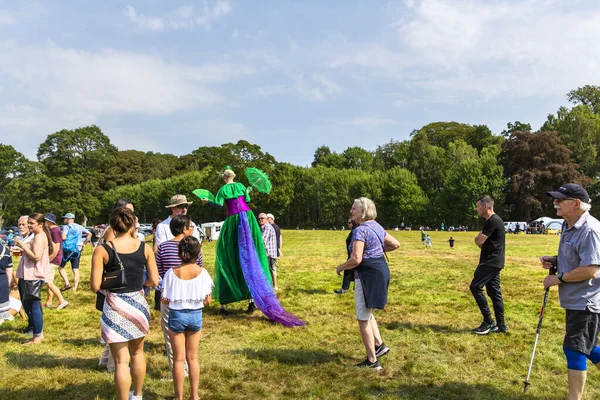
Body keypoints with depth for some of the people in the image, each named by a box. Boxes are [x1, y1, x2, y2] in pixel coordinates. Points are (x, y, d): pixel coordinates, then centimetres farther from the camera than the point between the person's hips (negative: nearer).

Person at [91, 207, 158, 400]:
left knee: (121, 360, 5)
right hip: (138, 304, 3)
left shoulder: (102, 250, -11)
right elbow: (154, 281, -2)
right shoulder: (145, 248, -4)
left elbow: (95, 286, -12)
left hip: (115, 307, -3)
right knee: (137, 352, 24)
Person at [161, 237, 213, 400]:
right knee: (193, 357, 17)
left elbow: (165, 300, -10)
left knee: (179, 358, 12)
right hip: (196, 315, 1)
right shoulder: (202, 272, -11)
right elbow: (207, 300, -7)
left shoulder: (172, 272, -14)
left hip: (176, 315, -1)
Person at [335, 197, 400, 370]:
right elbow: (395, 244, 22)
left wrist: (341, 267, -9)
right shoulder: (377, 227, 11)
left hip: (368, 274, -10)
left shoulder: (360, 230, -18)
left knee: (363, 318, 2)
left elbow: (356, 259, -26)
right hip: (381, 271, 10)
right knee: (366, 313, 25)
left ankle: (372, 361, 10)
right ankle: (379, 345, 25)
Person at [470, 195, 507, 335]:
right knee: (494, 291, 10)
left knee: (475, 287, -10)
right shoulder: (494, 220, 18)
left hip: (491, 262, -10)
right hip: (493, 261, 10)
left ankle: (488, 322, -5)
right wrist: (480, 238, 4)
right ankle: (501, 325, 14)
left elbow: (479, 241, -17)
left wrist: (478, 237, 3)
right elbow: (482, 242, 24)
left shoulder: (493, 221, -16)